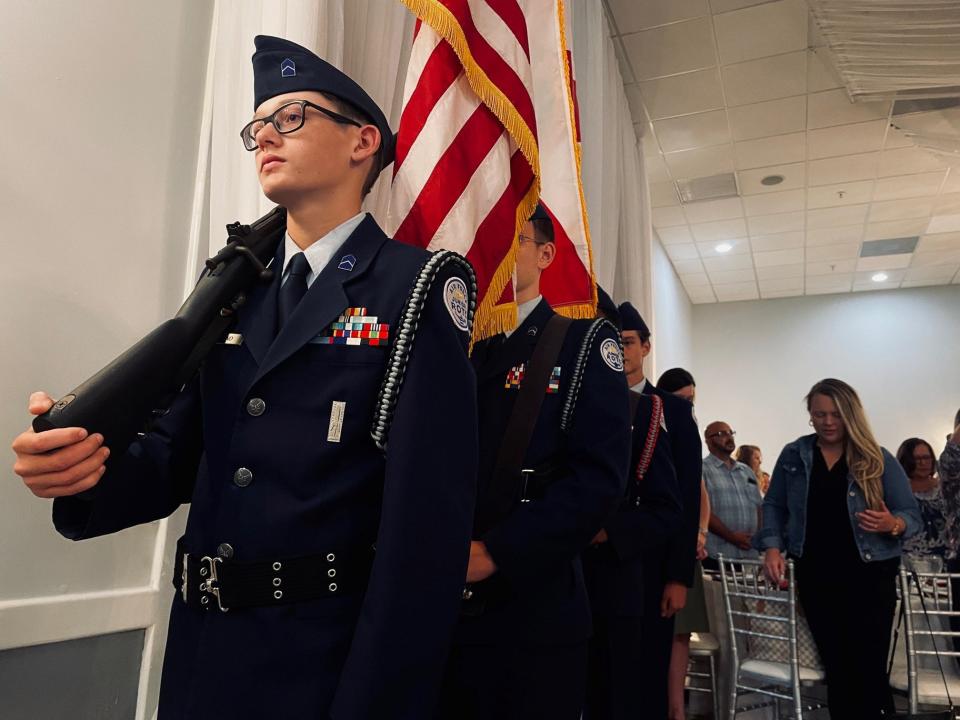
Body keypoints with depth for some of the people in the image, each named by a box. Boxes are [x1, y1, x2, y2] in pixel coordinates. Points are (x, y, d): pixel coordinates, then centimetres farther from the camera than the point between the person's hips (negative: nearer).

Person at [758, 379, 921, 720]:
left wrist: (892, 524, -22)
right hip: (815, 575, 2)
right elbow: (773, 506, 9)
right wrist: (772, 546, -6)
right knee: (836, 666, 9)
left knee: (868, 668, -1)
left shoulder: (878, 459, -1)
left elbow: (912, 515, 1)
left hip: (869, 576, -2)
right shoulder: (793, 455, 4)